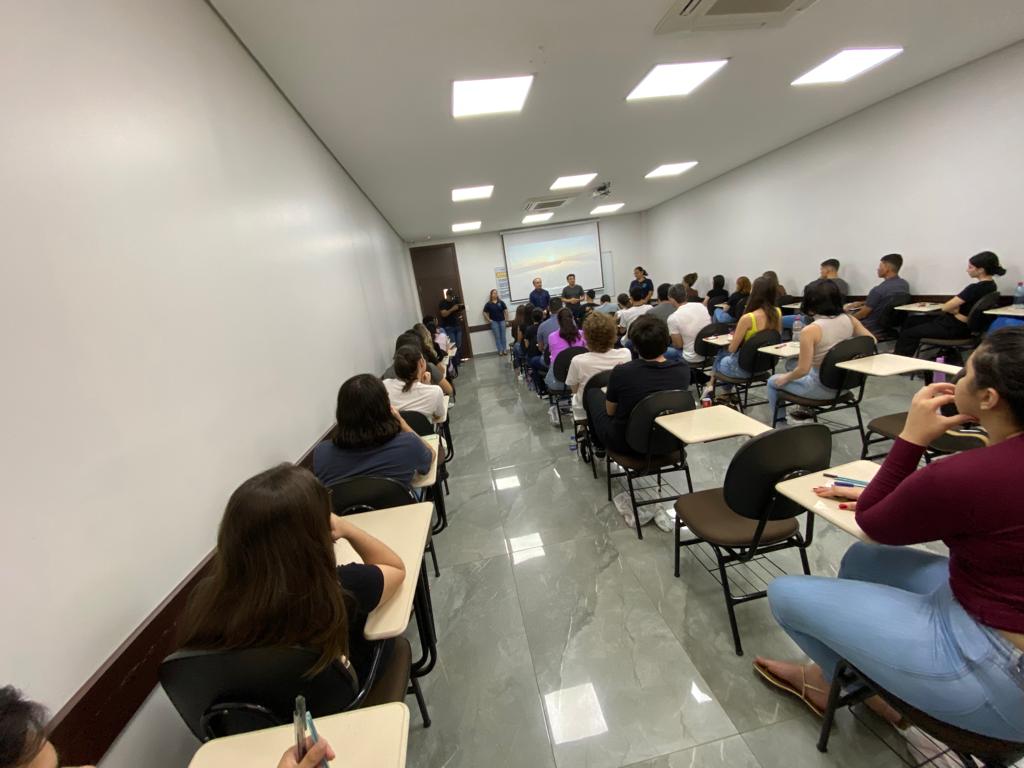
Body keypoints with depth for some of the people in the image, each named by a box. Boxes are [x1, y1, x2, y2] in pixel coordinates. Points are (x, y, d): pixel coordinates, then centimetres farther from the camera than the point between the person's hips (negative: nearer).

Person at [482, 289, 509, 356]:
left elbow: (506, 311, 4)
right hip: (494, 322, -1)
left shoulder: (501, 302, 2)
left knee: (503, 336, 6)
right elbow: (484, 313, 3)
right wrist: (489, 320, -3)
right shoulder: (488, 304, -2)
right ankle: (500, 351, 7)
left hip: (502, 321, 1)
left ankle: (505, 350, 15)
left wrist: (506, 320, 0)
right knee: (497, 337, 1)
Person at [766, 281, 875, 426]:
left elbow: (803, 370, -23)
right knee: (792, 363, 30)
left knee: (773, 382, 18)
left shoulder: (810, 330, -25)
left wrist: (785, 378, -6)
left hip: (822, 388, -7)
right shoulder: (849, 320, -6)